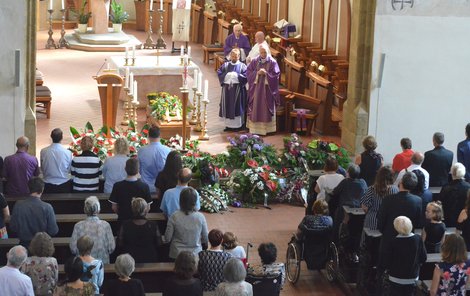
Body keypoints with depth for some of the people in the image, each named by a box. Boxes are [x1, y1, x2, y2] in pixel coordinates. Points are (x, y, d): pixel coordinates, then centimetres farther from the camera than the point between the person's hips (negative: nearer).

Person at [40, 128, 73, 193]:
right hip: (64, 185, -1)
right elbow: (69, 170, 2)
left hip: (48, 186, 1)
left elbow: (42, 168, 5)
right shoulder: (67, 152, -11)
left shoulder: (43, 151, -8)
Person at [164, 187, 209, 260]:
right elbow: (205, 239, -4)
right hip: (195, 254, 0)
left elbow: (167, 239, -8)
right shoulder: (200, 217, -15)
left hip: (177, 254, 0)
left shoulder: (174, 217, -17)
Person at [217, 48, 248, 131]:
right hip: (227, 88, 3)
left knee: (237, 107, 0)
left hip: (237, 89, -3)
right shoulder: (226, 65, 9)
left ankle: (237, 125, 6)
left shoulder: (242, 66, 0)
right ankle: (228, 125, 13)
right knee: (227, 106, 5)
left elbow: (245, 76, -10)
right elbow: (219, 72, 1)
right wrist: (226, 75, -12)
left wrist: (236, 75, -15)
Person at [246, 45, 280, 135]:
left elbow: (276, 75, -7)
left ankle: (267, 127, 6)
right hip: (256, 87, 2)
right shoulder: (255, 61, 4)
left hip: (267, 88, -2)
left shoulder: (272, 62, -3)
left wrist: (266, 73, -20)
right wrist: (257, 73, -15)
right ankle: (255, 127, 8)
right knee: (255, 107, 2)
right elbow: (248, 72, 2)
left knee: (266, 108, 0)